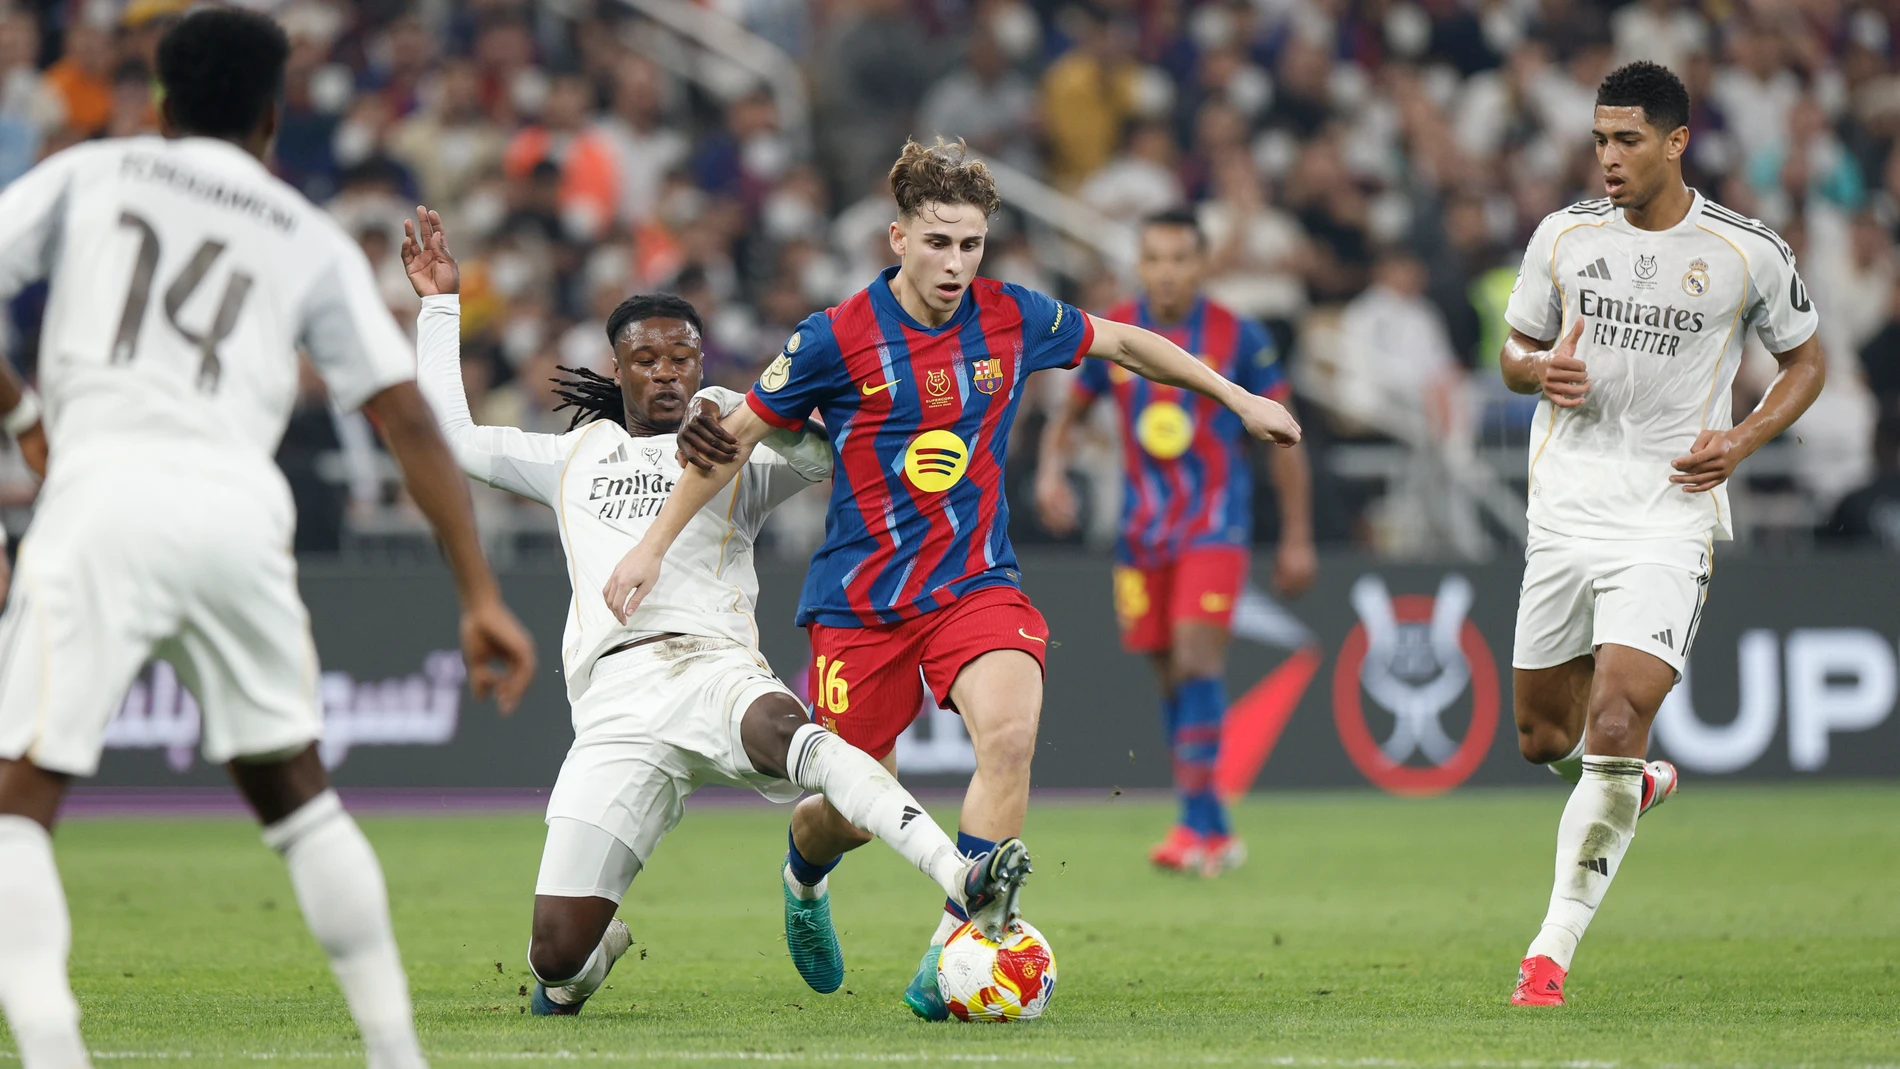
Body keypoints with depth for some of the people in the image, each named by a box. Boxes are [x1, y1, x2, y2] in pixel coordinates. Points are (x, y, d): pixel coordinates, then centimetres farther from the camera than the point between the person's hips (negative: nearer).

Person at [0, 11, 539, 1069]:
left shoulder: (86, 174, 19)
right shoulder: (313, 243, 21)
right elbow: (412, 424, 14)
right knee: (294, 788, 21)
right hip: (241, 507, 3)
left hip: (105, 494, -2)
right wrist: (482, 596, 13)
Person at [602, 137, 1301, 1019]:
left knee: (1009, 731, -29)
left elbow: (1125, 343, 17)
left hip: (977, 583, 2)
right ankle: (802, 875, 44)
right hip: (861, 600, -2)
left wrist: (1239, 398, 21)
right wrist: (653, 546, 1)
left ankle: (949, 950, -22)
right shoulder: (836, 340, -10)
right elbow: (735, 437, 1)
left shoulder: (1012, 319, -1)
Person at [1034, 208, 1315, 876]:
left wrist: (1297, 538, 2)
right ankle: (1214, 833, 16)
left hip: (1215, 523, -4)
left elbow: (1283, 438, 2)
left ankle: (1196, 825, -21)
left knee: (1197, 657, -19)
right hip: (1143, 527, 4)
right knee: (1170, 673, 6)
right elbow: (1068, 414, 14)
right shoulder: (1111, 334, 2)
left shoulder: (1238, 338, -6)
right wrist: (1050, 472, -7)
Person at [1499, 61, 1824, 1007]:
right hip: (1566, 506, 4)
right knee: (1543, 739, 11)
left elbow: (1805, 362, 10)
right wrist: (1542, 370, -9)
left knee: (1613, 732, -18)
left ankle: (1555, 944, -10)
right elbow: (1514, 350, 16)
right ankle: (1636, 784, 46)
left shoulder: (1748, 254, -4)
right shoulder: (1563, 235, 4)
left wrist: (1742, 441, -7)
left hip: (1668, 518, -4)